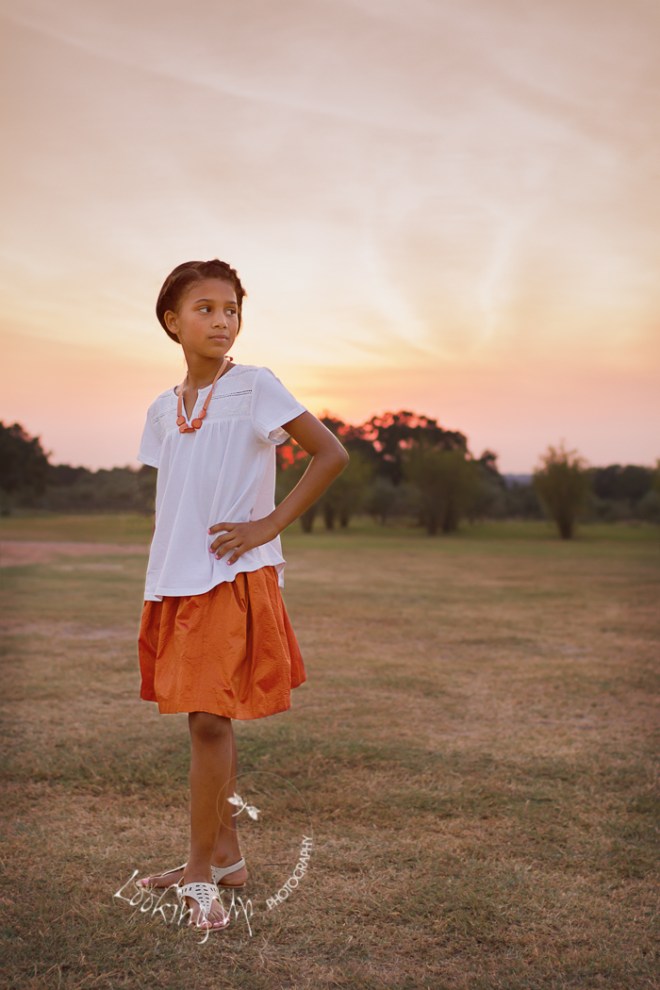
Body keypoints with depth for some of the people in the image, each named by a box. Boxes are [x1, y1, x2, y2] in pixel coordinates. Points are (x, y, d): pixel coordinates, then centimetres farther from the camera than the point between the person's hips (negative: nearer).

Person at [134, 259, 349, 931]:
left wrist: (269, 525, -12)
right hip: (175, 582, 6)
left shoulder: (255, 387, -5)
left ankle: (200, 872, 8)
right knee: (204, 720, 12)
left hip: (235, 578, -6)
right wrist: (156, 586, 13)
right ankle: (225, 853, 26)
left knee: (210, 720, -6)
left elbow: (331, 454, -9)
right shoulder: (163, 409, 12)